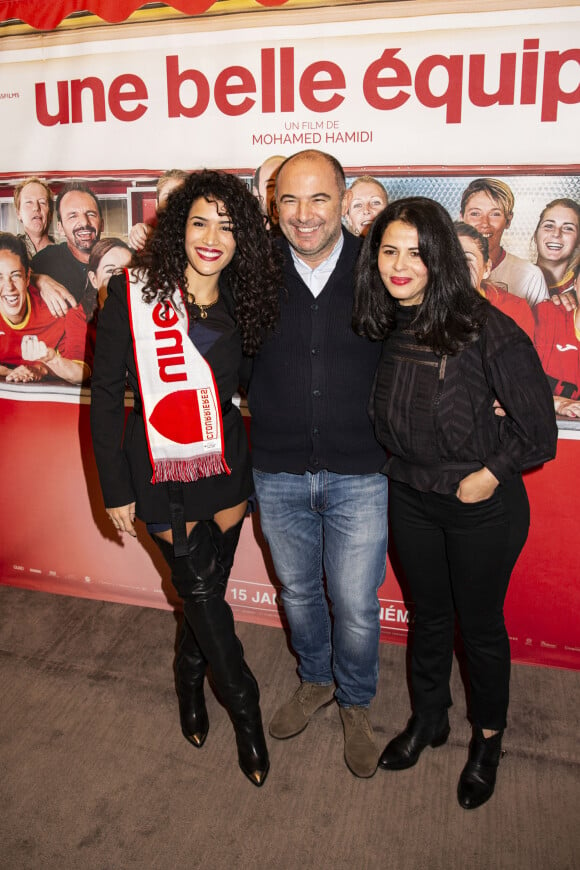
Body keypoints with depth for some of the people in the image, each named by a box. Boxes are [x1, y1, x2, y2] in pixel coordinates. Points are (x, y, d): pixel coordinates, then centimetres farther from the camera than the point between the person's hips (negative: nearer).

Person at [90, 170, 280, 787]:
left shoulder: (242, 302, 2)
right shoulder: (134, 294, -10)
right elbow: (105, 394, -8)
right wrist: (116, 489, -7)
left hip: (227, 464, 4)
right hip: (161, 471, -3)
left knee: (208, 586, 15)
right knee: (199, 588, 6)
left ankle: (190, 679, 45)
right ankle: (245, 710, 28)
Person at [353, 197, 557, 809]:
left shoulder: (487, 330, -23)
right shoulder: (384, 326, -5)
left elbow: (537, 431, -15)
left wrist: (487, 474, -13)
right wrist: (400, 467, 4)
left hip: (481, 507, -4)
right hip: (409, 499, 5)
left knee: (480, 623, 15)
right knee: (428, 613, 22)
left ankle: (487, 740, 40)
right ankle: (428, 718, 45)